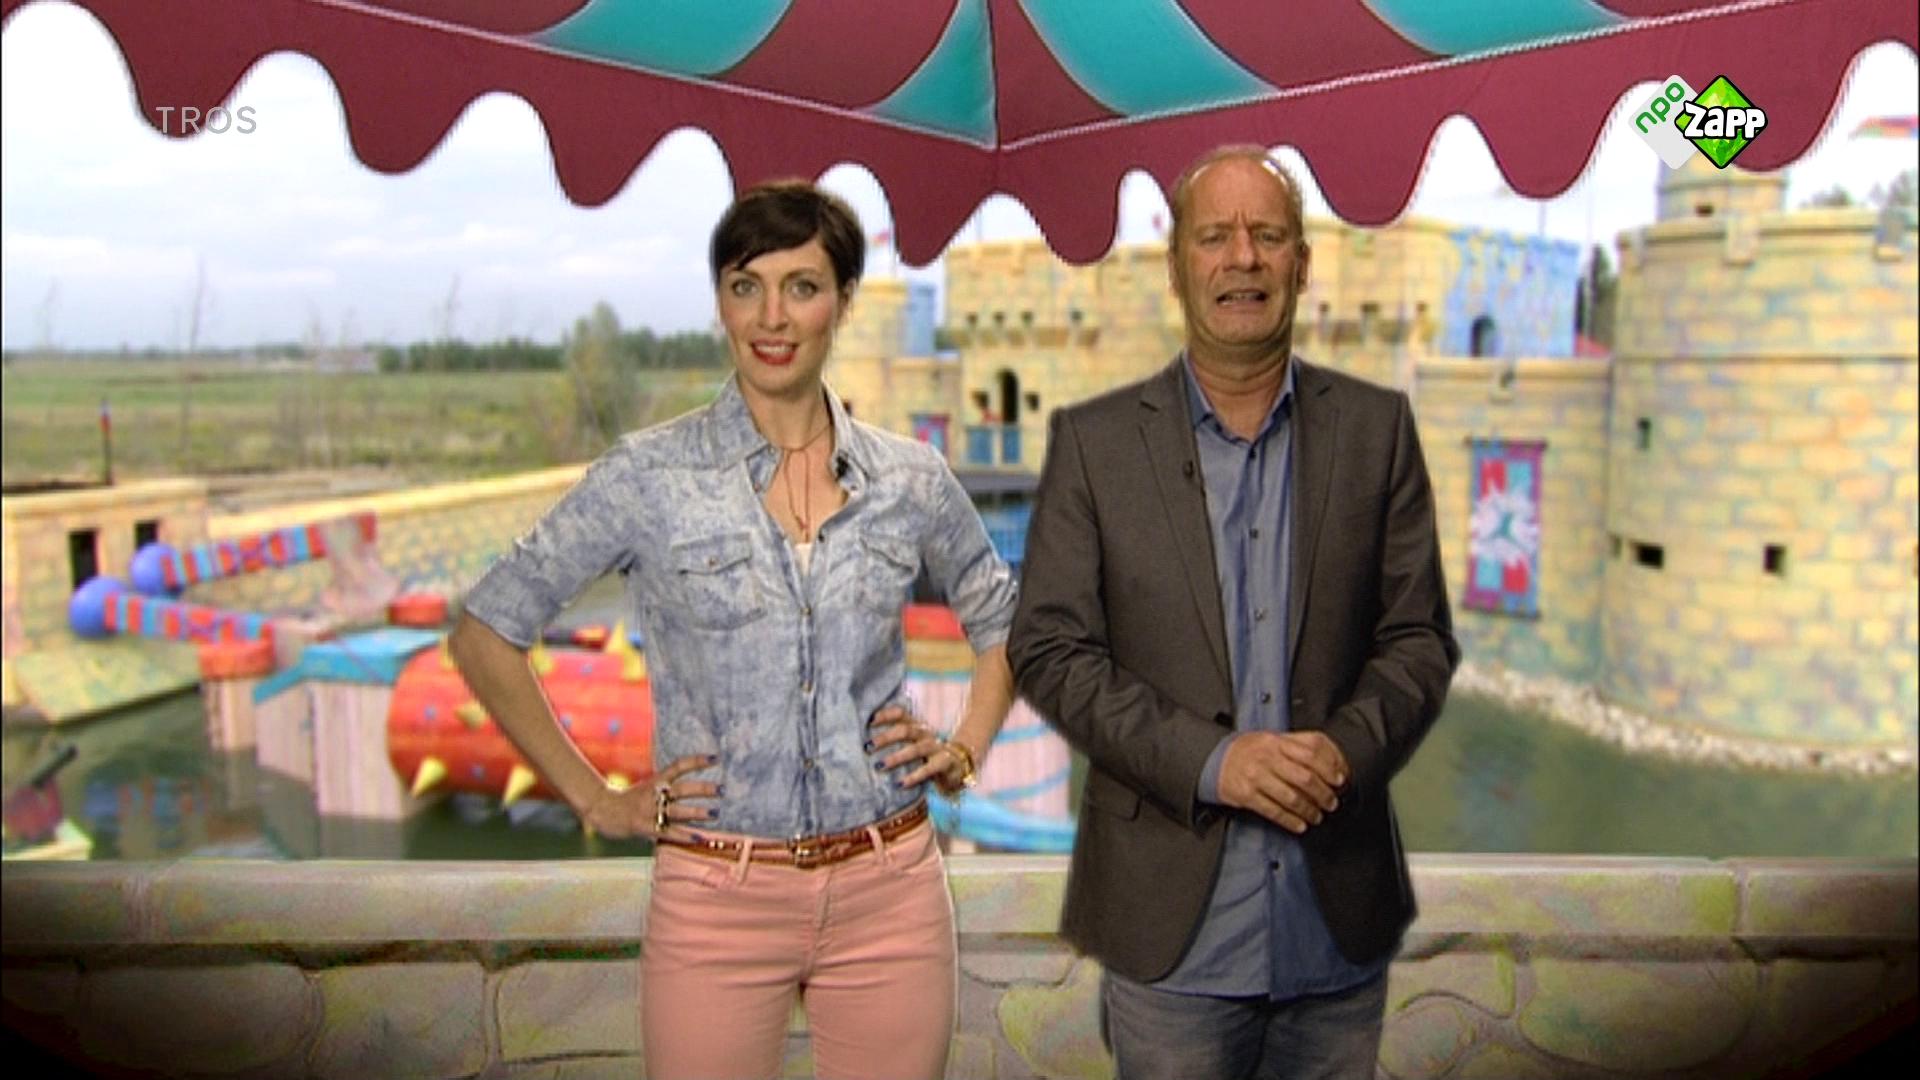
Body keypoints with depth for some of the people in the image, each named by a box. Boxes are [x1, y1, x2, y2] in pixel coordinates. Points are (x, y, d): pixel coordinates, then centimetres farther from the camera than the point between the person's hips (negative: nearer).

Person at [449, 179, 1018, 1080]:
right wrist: (593, 799, -2)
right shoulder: (650, 474, -7)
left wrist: (965, 752, 5)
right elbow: (485, 633, 0)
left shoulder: (910, 480, 1)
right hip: (718, 902, -2)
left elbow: (1002, 620, 18)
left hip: (890, 892, 2)